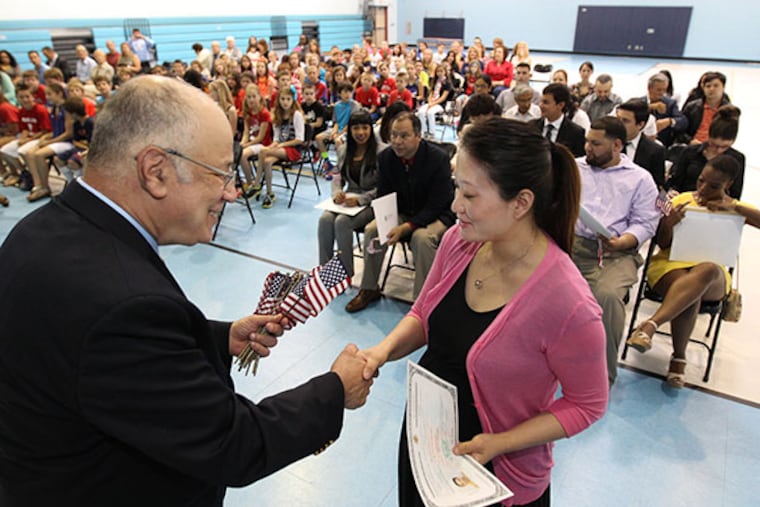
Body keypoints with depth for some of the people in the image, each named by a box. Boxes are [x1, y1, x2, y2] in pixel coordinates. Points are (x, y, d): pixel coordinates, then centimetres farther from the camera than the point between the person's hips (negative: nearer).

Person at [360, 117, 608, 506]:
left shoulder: (567, 303, -31)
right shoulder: (458, 241, -14)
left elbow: (586, 403, -15)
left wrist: (499, 443, -21)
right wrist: (386, 349, -16)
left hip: (496, 473, -5)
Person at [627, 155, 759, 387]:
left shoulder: (735, 209, 13)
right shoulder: (682, 200, 10)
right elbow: (663, 244, 6)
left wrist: (733, 207, -14)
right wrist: (667, 224, -16)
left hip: (713, 279, 0)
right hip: (671, 264, 0)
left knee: (707, 270, -38)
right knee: (691, 294, -36)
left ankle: (651, 324, -46)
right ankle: (679, 358, -22)